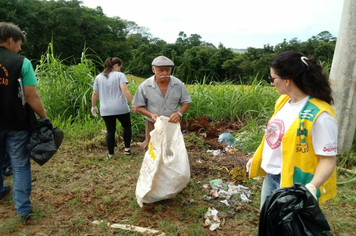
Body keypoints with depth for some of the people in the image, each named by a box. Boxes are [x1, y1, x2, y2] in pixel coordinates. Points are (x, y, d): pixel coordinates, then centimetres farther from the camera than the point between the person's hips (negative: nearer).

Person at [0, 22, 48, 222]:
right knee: (20, 165, 4)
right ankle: (23, 208, 7)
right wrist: (45, 118, -7)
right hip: (17, 124, -5)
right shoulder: (21, 62, -13)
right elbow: (31, 96, -17)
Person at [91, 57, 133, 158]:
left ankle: (110, 154, 18)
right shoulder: (120, 75, -2)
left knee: (110, 131, 11)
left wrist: (93, 106, 22)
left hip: (106, 110, 3)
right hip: (121, 108, -3)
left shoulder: (99, 77, 11)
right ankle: (127, 149, 20)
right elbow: (124, 90, -17)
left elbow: (95, 94, 10)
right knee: (127, 126, 19)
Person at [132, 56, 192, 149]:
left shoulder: (178, 84, -8)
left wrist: (179, 113, -20)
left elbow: (186, 102, 1)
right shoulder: (145, 86, -11)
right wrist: (151, 114, -21)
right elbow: (138, 106, -3)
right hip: (153, 125, -1)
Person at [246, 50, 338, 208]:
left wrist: (311, 187, -34)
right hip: (271, 177, 7)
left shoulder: (319, 115, -24)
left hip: (294, 184, -7)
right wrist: (256, 158, 15)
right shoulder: (283, 101, 0)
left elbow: (328, 159, -21)